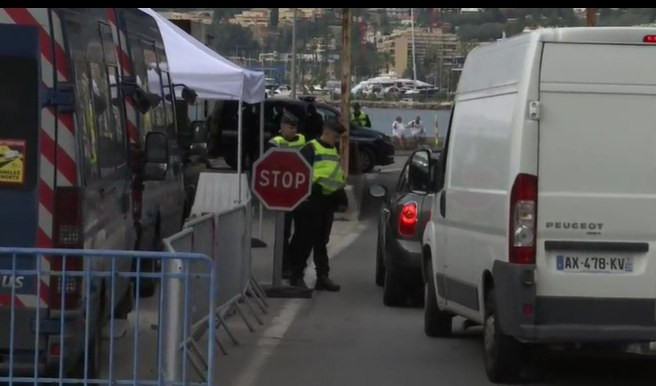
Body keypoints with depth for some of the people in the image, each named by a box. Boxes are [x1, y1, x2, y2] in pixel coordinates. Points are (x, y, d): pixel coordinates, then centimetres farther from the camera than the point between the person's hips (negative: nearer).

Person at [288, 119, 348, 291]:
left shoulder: (334, 150, 18)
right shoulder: (311, 149, -9)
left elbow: (338, 175, 26)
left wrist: (341, 194, 19)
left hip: (327, 201, 8)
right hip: (312, 200, -8)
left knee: (322, 241, 11)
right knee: (305, 240, -3)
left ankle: (322, 277, 13)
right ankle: (296, 276, 4)